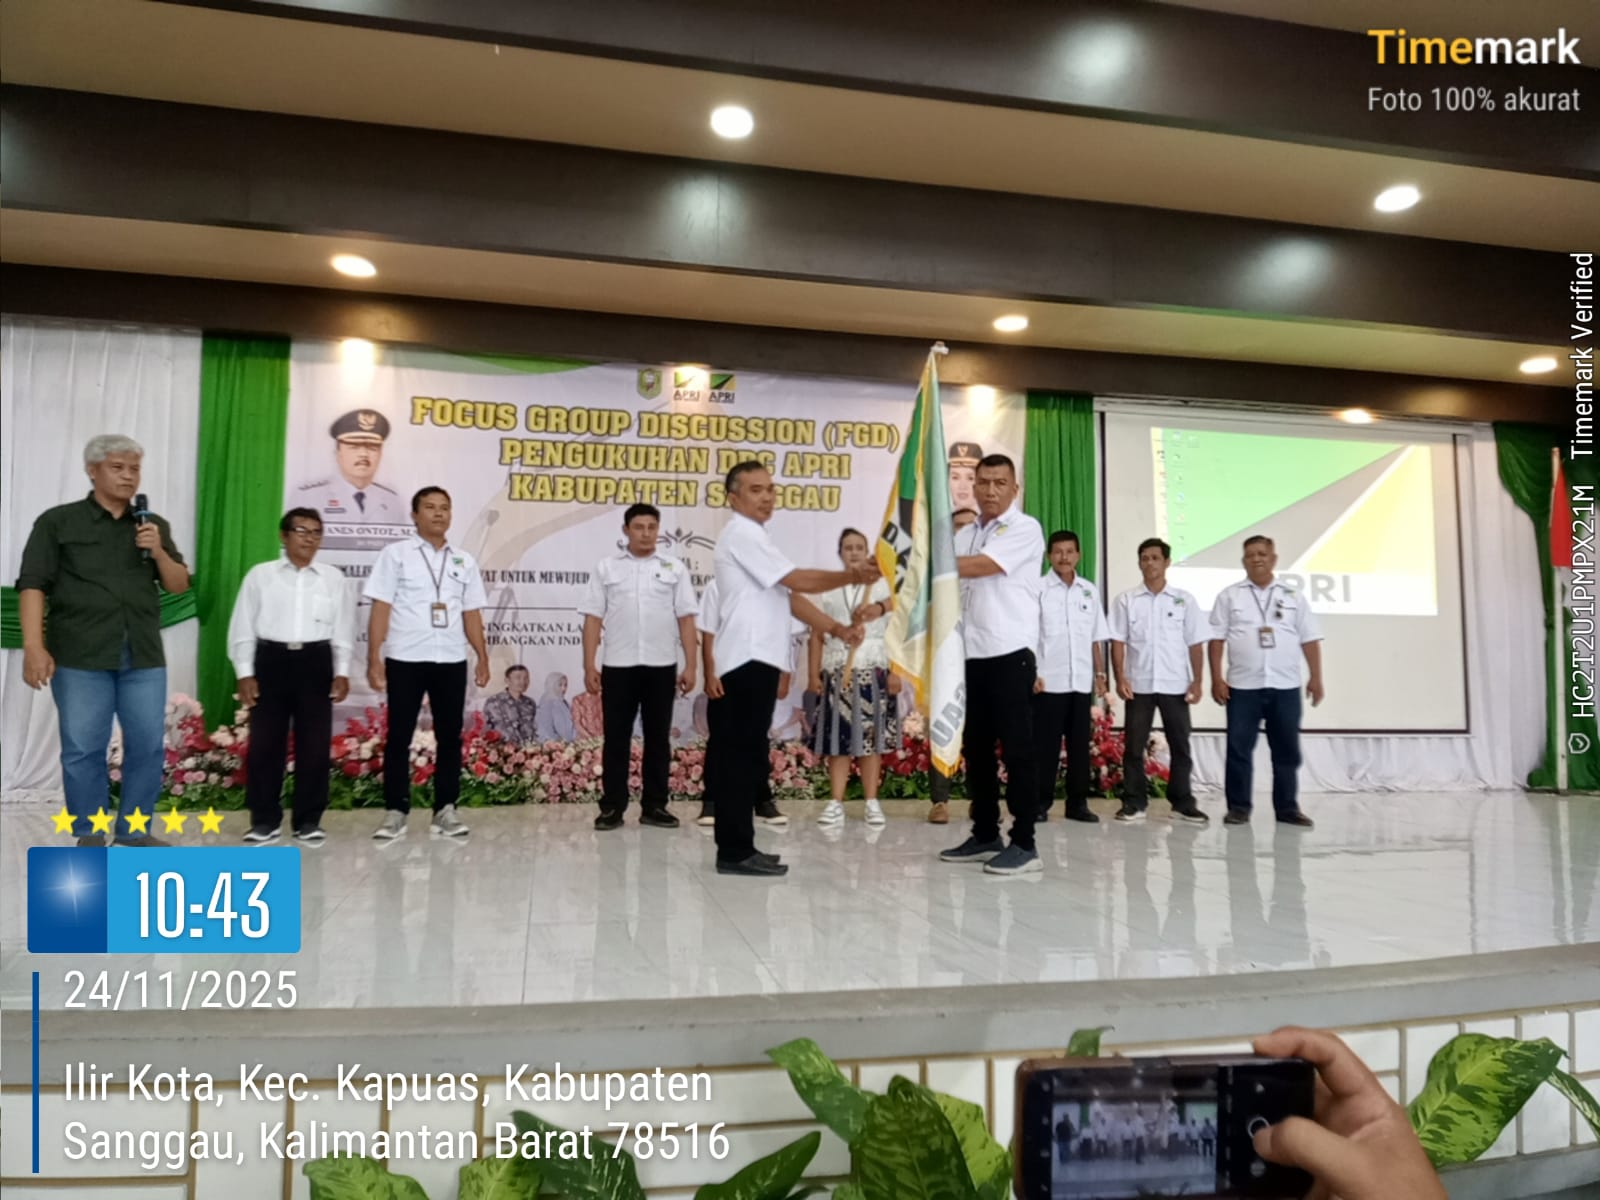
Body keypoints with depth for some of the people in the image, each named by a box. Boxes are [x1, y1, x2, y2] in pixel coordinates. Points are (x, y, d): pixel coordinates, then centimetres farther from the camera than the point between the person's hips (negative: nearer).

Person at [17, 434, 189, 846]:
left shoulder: (154, 526, 13)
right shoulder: (58, 521, 3)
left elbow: (179, 585, 11)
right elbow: (33, 585, -3)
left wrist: (158, 552, -8)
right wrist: (34, 646, -13)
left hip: (144, 657, 3)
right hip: (81, 657, -3)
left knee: (149, 746, 5)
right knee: (83, 750, 2)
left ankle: (134, 830, 18)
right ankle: (90, 836, 13)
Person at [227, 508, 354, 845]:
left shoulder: (334, 578, 8)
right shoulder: (260, 575, 5)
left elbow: (344, 629, 8)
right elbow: (242, 627, 5)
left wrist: (342, 672, 0)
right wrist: (244, 673, -2)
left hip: (315, 662, 1)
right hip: (271, 660, 0)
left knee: (314, 746, 2)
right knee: (264, 745, 1)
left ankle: (309, 821, 12)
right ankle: (265, 820, 13)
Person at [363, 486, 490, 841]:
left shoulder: (464, 561, 12)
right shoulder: (395, 554, 1)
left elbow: (471, 613, 13)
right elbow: (381, 608, -3)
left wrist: (483, 657, 7)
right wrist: (374, 658, -9)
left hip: (451, 660, 3)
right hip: (405, 659, -3)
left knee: (449, 736, 5)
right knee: (399, 736, 3)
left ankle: (445, 809, 13)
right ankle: (395, 811, 10)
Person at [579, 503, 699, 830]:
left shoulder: (675, 568, 6)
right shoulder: (606, 567, 5)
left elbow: (686, 620, 4)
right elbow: (593, 619, 3)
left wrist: (690, 666, -2)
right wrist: (589, 665, -4)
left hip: (661, 666, 1)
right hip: (618, 666, 0)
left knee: (658, 739, 6)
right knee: (616, 739, 4)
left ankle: (654, 806, 14)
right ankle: (612, 807, 11)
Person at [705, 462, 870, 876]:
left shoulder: (754, 536, 23)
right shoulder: (742, 534, -9)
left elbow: (788, 596, 18)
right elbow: (797, 580, -14)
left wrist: (837, 628, 8)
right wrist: (852, 575, -12)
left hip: (756, 660, 10)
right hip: (748, 660, -10)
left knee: (742, 756, 10)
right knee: (741, 755, -8)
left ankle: (736, 848, 15)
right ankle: (736, 851, -4)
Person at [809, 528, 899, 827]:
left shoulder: (881, 585, 8)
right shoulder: (828, 589, 13)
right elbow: (817, 635, 9)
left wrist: (895, 671, -7)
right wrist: (814, 674, 2)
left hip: (873, 669, -1)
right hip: (837, 671, 1)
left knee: (872, 737, -1)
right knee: (838, 737, -2)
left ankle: (872, 803, 4)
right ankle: (836, 803, 2)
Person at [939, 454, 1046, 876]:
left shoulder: (1024, 528, -5)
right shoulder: (970, 531, 16)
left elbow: (979, 566, -16)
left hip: (1010, 652, -7)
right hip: (973, 654, 7)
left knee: (1017, 749, -3)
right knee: (976, 748, 11)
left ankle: (1024, 844, 2)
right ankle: (985, 836, 21)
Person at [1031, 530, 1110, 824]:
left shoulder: (1090, 590, 11)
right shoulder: (1038, 589, -2)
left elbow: (1096, 638, 15)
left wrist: (1100, 674, 10)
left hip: (1081, 682, 4)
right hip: (1048, 682, -4)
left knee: (1080, 744, 8)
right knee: (1045, 744, 0)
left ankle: (1078, 802, 16)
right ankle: (1041, 802, 8)